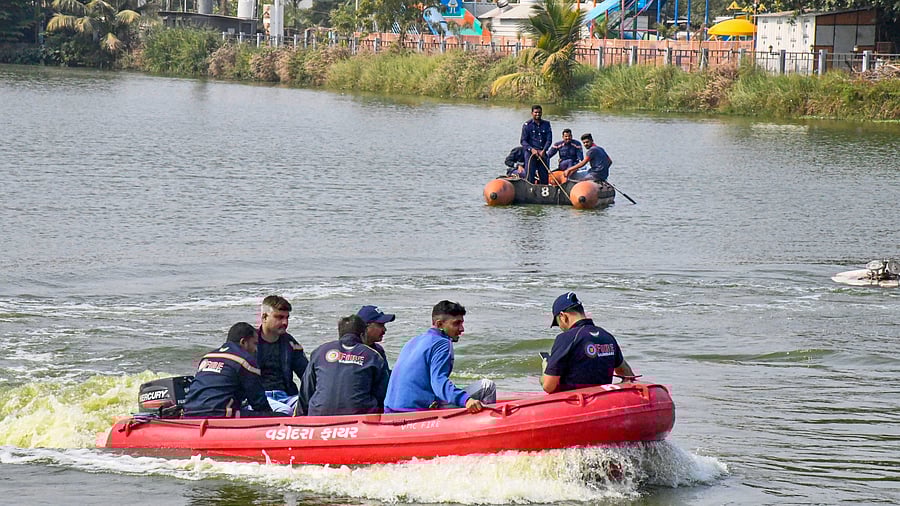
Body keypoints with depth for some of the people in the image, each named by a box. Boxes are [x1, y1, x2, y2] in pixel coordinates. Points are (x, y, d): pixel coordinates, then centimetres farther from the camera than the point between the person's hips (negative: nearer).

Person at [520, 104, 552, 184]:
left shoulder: (546, 124, 9)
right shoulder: (527, 125, 1)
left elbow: (549, 139, 3)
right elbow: (523, 141, -3)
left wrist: (543, 150, -13)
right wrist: (531, 149, -18)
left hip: (542, 154, 3)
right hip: (530, 153, -3)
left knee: (544, 176, 4)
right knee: (530, 177, -8)